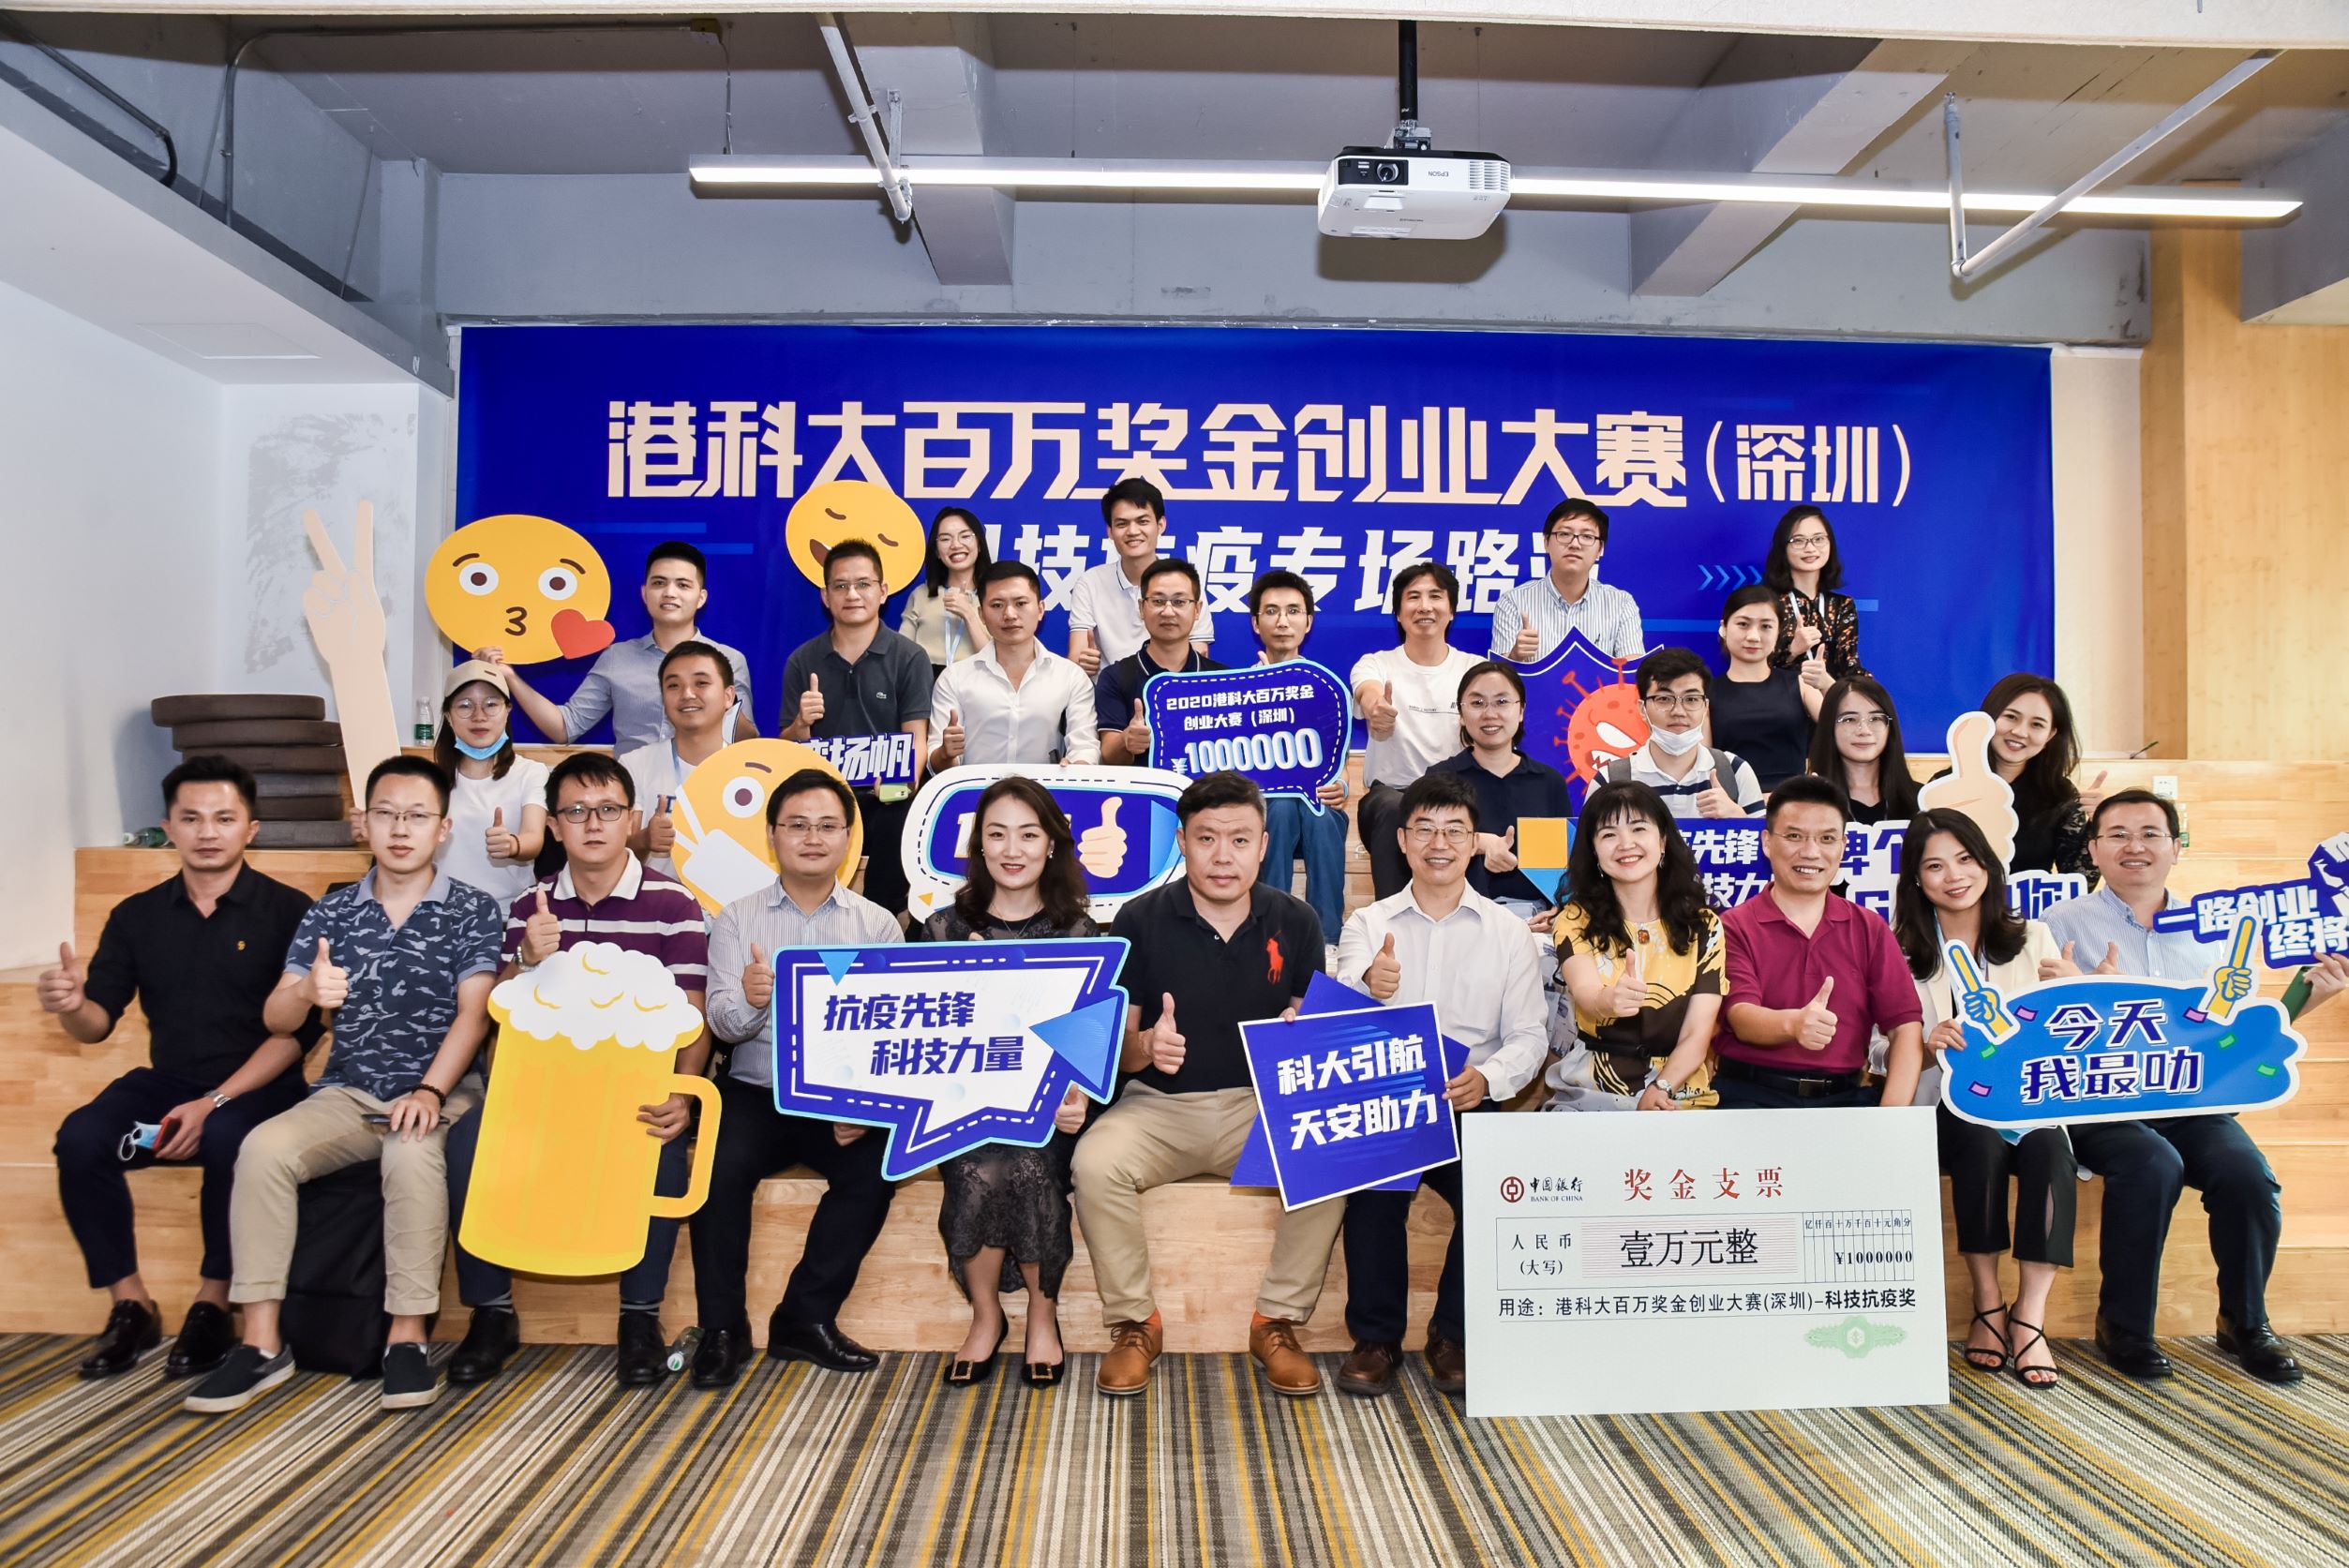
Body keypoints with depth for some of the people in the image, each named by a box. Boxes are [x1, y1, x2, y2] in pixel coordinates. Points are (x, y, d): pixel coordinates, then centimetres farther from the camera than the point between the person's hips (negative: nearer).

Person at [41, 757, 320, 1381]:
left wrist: (214, 1103, -20)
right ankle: (130, 1305, -9)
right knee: (79, 1139, -23)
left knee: (226, 1140, -34)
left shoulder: (288, 911, -4)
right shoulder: (136, 916, 9)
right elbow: (100, 1023, 6)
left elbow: (297, 1030, -10)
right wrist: (72, 1007, -19)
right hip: (166, 1079, 4)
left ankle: (214, 1306, -15)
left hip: (259, 1084, -4)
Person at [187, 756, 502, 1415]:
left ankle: (407, 1341, -23)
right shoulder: (330, 913, 11)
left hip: (439, 1090, -3)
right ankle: (261, 1343, -17)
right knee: (264, 1147, -25)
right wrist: (308, 991, -20)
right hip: (347, 1092, 3)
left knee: (412, 1153, -35)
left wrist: (429, 1092, -22)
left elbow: (474, 1013, -7)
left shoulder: (471, 910, 3)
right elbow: (275, 1018, 5)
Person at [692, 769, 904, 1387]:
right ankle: (722, 1326, -7)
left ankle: (806, 1317, -7)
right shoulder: (736, 919, 6)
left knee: (874, 1170, -26)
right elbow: (723, 1024, -4)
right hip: (755, 1093, 0)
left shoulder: (879, 925, 5)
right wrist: (749, 1000, -29)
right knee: (721, 1167, -27)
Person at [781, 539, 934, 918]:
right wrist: (802, 724, -16)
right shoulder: (802, 662, 5)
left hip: (888, 807, -2)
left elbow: (916, 738, -7)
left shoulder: (909, 657, -2)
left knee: (889, 911, 4)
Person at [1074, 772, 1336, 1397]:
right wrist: (1144, 1047, -25)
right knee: (1096, 1163, -30)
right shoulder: (1140, 921, -3)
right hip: (1159, 1106, -1)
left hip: (1264, 1104, 1)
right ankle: (1134, 1323, -6)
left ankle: (1278, 1321, -5)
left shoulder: (1295, 922, 2)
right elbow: (1114, 1048, -1)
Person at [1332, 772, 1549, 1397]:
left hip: (1471, 1108, 1)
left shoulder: (1509, 932, 11)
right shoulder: (1366, 926, 9)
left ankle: (1455, 1336, -3)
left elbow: (1530, 1037, 5)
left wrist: (1489, 1078, -18)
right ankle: (1376, 1337, -8)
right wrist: (1369, 989, -31)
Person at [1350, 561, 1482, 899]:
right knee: (1394, 808, -35)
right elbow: (1367, 694, -22)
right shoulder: (1376, 664, 4)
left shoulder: (1475, 668, 9)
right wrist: (1375, 708, -48)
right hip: (1389, 794, -1)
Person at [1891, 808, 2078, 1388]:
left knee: (2049, 1145, -31)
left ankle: (2030, 1313, -24)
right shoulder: (1903, 953, 7)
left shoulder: (2031, 939, 14)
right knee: (1984, 1138, -33)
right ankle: (1987, 1303, -20)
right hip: (1947, 1103, -1)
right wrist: (1928, 1046, -20)